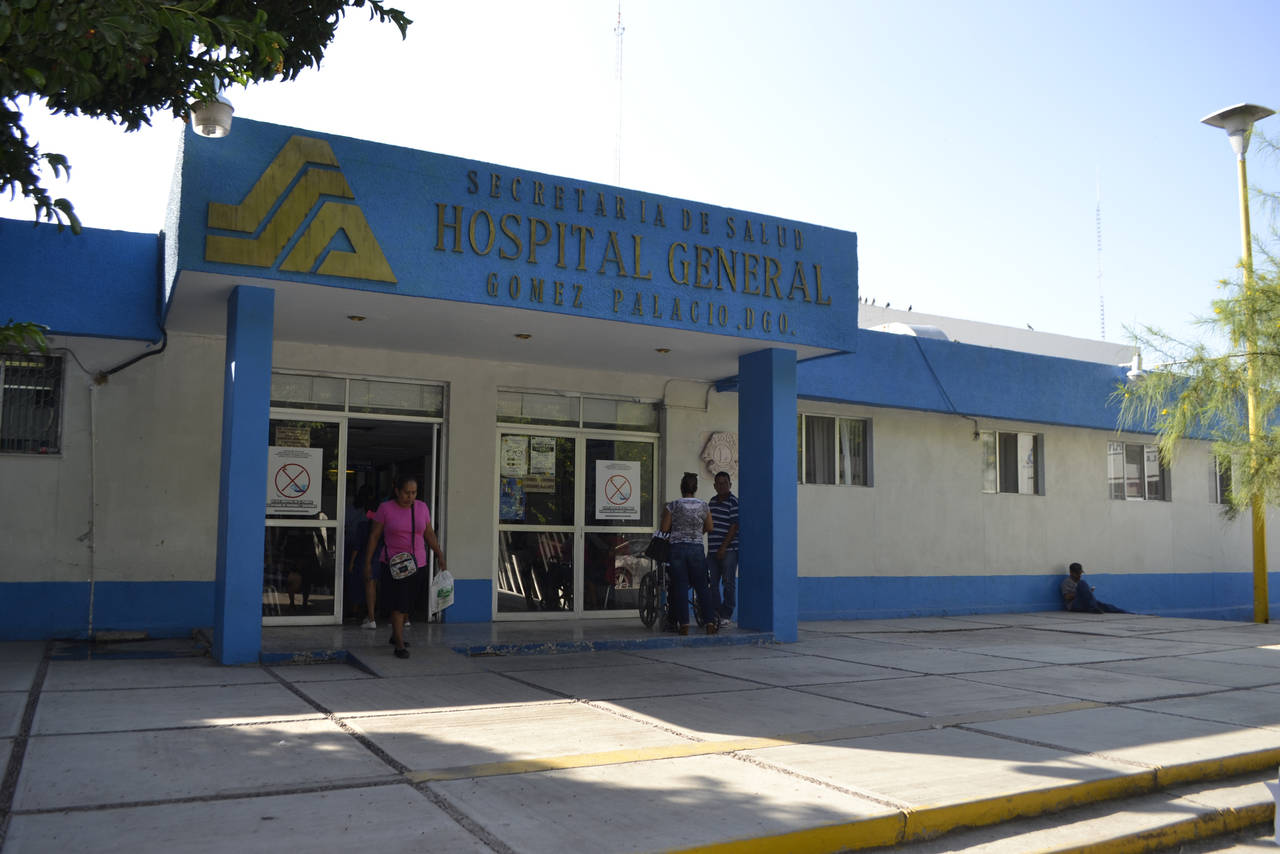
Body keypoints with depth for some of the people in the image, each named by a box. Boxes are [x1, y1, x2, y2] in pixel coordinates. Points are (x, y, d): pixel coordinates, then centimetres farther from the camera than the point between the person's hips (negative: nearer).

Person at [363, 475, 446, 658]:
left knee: (406, 603, 12)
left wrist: (439, 554, 5)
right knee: (398, 604, -9)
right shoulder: (385, 508, -4)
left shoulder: (422, 508, 6)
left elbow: (429, 534, 13)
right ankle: (400, 645, -5)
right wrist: (367, 562, -1)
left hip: (418, 564, 4)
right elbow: (374, 536, 1)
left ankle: (395, 635, 32)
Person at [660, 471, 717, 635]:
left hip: (677, 548, -1)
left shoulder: (672, 506, -4)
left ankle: (683, 624, -1)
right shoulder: (704, 506, 3)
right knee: (702, 587, 8)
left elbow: (665, 528, -2)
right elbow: (709, 528, 10)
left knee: (680, 587, 2)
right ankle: (710, 623, 5)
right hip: (697, 548, 1)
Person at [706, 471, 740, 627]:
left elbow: (734, 526, -12)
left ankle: (725, 615, 4)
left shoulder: (734, 502, -6)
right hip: (713, 550, 7)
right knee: (712, 582, 5)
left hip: (729, 550, -7)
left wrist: (723, 547, -16)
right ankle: (715, 613, 13)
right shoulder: (712, 501, 15)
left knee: (728, 583, -2)